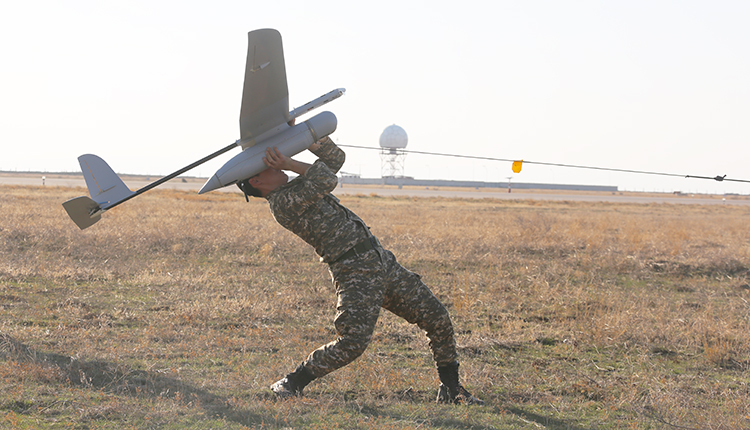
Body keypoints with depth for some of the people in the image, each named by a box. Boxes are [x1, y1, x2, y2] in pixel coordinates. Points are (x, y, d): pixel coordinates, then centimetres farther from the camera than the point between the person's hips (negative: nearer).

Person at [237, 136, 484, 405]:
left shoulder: (298, 187, 19)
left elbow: (335, 158, 21)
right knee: (352, 343, -22)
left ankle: (451, 390, 21)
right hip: (355, 274, -9)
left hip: (382, 261, 9)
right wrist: (290, 164, -11)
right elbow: (327, 180, -20)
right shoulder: (281, 202, -11)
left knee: (437, 318, 8)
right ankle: (290, 384, -2)